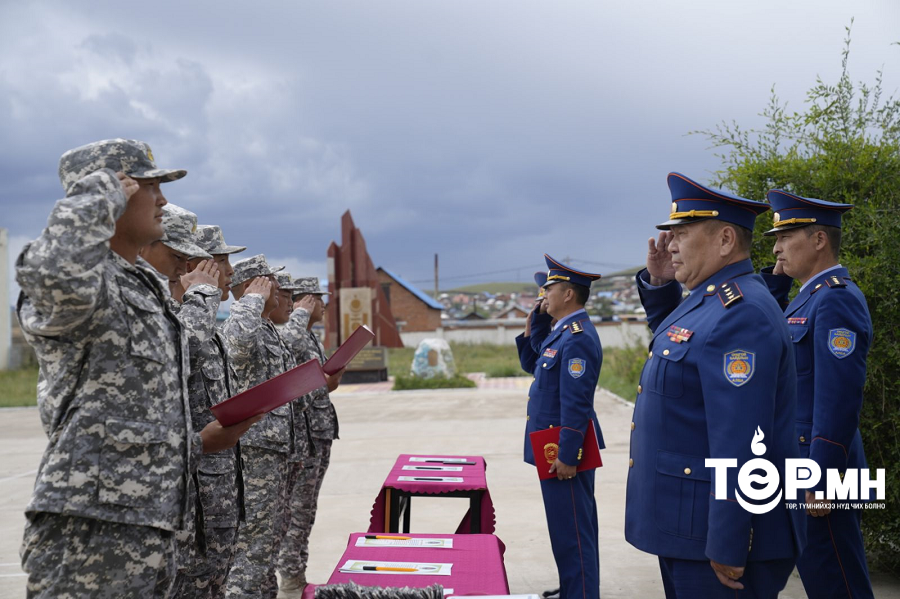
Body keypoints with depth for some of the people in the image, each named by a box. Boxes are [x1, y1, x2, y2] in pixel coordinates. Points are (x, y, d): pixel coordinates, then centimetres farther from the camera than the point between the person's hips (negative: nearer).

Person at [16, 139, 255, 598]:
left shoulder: (144, 289, 19)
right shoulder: (91, 285, -12)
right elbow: (54, 272, -39)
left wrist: (196, 444, 27)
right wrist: (104, 194, -23)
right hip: (92, 530, -10)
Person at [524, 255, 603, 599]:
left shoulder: (578, 338, -22)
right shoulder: (563, 330, 9)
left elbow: (575, 404, -24)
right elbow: (538, 350, 28)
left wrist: (566, 457, -23)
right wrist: (540, 315, 12)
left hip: (563, 449, -10)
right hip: (557, 445, 10)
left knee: (571, 532, -3)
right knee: (572, 528, 20)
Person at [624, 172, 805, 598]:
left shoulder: (740, 314, -22)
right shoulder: (711, 301, 9)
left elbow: (740, 443, -27)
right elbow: (672, 344, 32)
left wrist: (727, 550, -25)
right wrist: (659, 283, 13)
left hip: (719, 531, -10)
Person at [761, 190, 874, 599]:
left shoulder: (836, 299, -17)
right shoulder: (809, 296, 14)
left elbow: (839, 400, -22)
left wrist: (819, 483, -23)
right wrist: (777, 274, 10)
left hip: (819, 469, -10)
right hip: (796, 468, 10)